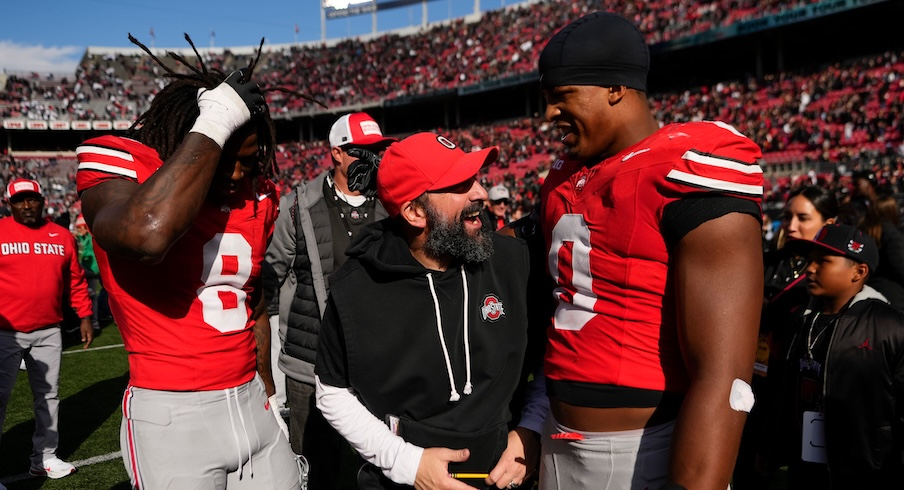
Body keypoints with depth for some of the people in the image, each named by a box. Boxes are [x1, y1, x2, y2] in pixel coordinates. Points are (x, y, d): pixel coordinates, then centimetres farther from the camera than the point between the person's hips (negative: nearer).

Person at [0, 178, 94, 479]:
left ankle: (44, 457, 26)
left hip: (48, 332, 4)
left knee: (48, 395, 12)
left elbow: (75, 281, 11)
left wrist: (85, 316, 8)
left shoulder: (62, 236, 6)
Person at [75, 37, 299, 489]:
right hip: (172, 419, -5)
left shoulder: (255, 197, 6)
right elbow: (148, 235, -36)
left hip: (252, 406, 6)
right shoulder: (119, 166, -11)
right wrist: (214, 126, -26)